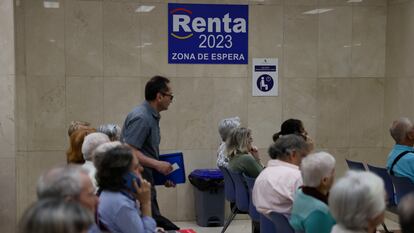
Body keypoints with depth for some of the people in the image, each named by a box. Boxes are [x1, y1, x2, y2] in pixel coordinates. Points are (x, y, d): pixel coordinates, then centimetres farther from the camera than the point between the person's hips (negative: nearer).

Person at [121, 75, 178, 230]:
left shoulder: (152, 117, 14)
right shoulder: (141, 117, -16)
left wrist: (163, 175, 14)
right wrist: (157, 165, -20)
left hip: (145, 179, 10)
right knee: (154, 221, -10)